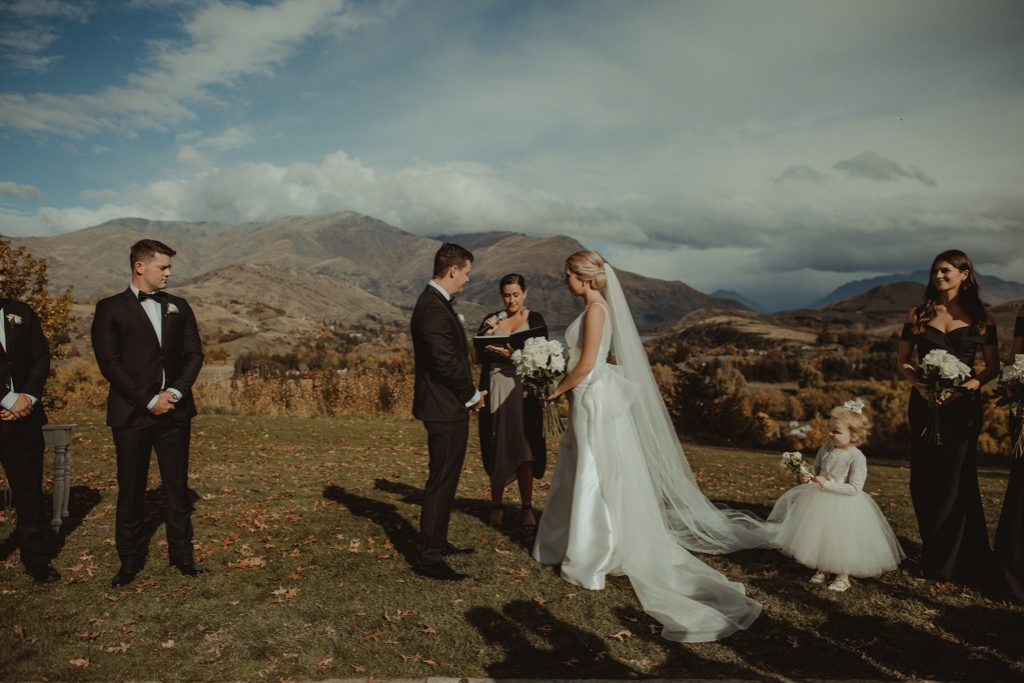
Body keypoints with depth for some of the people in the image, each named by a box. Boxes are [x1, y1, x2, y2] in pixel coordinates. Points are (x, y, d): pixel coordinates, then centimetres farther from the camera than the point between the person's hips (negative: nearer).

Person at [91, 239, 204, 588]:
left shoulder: (178, 307, 11)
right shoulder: (110, 309, 0)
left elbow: (194, 354, 8)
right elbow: (110, 363, -7)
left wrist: (176, 392, -8)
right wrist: (149, 401, -12)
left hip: (175, 411, 3)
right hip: (132, 413, -3)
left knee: (177, 485, 8)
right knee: (130, 490, 6)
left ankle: (181, 553, 19)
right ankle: (130, 559, 19)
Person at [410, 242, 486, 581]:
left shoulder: (435, 302, 13)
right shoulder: (433, 308, -21)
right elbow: (446, 362, -25)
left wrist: (468, 393, 12)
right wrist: (473, 395, -10)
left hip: (447, 405, 11)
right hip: (445, 409, -11)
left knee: (445, 478, 20)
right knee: (441, 481, -3)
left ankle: (437, 542, 33)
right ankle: (427, 557, 6)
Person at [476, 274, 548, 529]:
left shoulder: (534, 319, 3)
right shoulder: (491, 320, 10)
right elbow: (479, 356, 3)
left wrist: (514, 354, -21)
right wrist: (487, 333, -11)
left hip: (523, 389, -2)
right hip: (496, 390, 2)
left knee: (524, 447, -2)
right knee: (497, 449, 7)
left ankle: (527, 509, 8)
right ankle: (496, 506, 20)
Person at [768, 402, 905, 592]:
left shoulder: (857, 458, -19)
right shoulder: (826, 449, -3)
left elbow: (854, 488, -22)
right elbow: (816, 469, 12)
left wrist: (828, 484, -27)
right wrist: (808, 477, -9)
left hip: (844, 506, -6)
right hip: (820, 501, 6)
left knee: (841, 540, 6)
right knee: (818, 537, 16)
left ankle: (843, 577, 28)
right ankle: (821, 570, 36)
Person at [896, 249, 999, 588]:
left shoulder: (980, 317, 3)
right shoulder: (918, 314, 7)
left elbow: (992, 366, 3)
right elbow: (902, 359, 7)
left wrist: (965, 387, -15)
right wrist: (920, 384, -11)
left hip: (962, 404, -2)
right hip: (924, 403, 2)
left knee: (955, 480, 0)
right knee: (923, 480, 4)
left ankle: (949, 563, 14)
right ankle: (933, 553, 21)